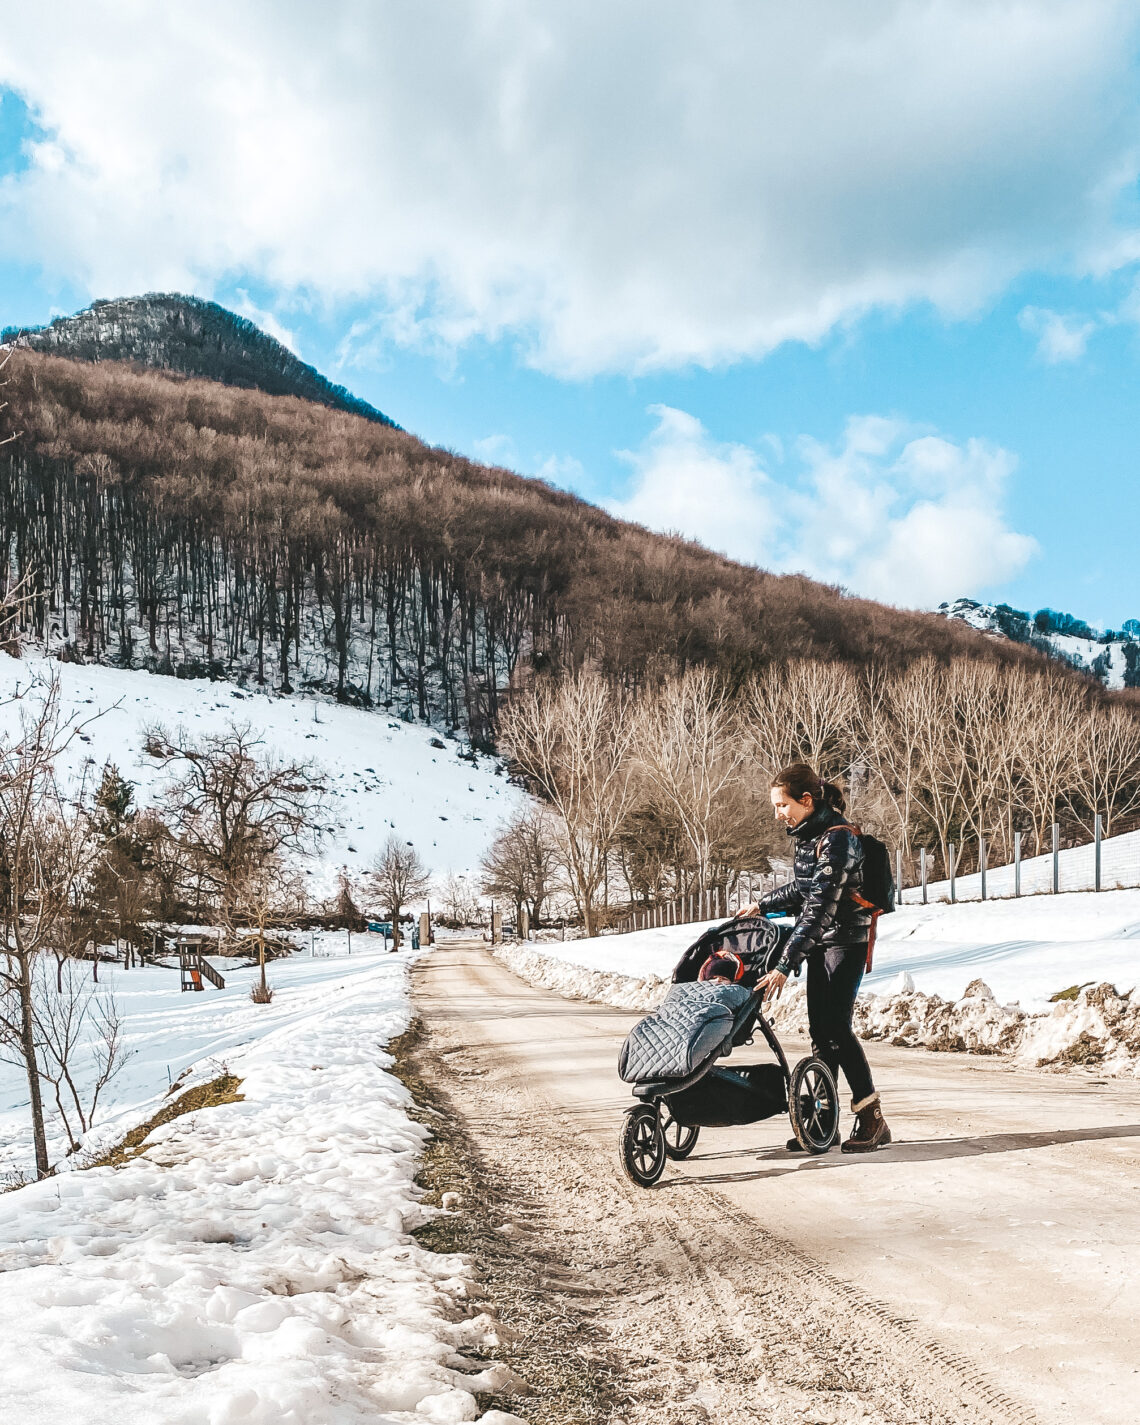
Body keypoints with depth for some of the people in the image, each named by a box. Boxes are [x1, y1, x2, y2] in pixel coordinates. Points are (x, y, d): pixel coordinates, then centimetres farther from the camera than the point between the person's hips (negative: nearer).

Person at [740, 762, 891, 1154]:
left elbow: (820, 908, -28)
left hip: (846, 940, -8)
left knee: (837, 1028, -11)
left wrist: (784, 966, -30)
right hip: (819, 944, 8)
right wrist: (762, 906, 19)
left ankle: (872, 1120, -2)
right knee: (820, 1032, 7)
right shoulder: (806, 836, 5)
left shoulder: (838, 839, -23)